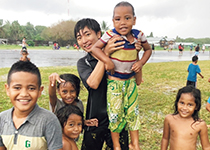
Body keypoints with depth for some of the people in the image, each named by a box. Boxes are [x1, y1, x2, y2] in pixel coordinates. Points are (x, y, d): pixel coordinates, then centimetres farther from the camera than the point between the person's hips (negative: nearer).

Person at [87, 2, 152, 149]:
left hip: (131, 80, 4)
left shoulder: (138, 35, -4)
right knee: (115, 112, 2)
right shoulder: (111, 35, -15)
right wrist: (107, 61, -24)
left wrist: (141, 62, -5)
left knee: (133, 111, 10)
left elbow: (148, 49, 12)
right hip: (114, 80, -4)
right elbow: (95, 48, -12)